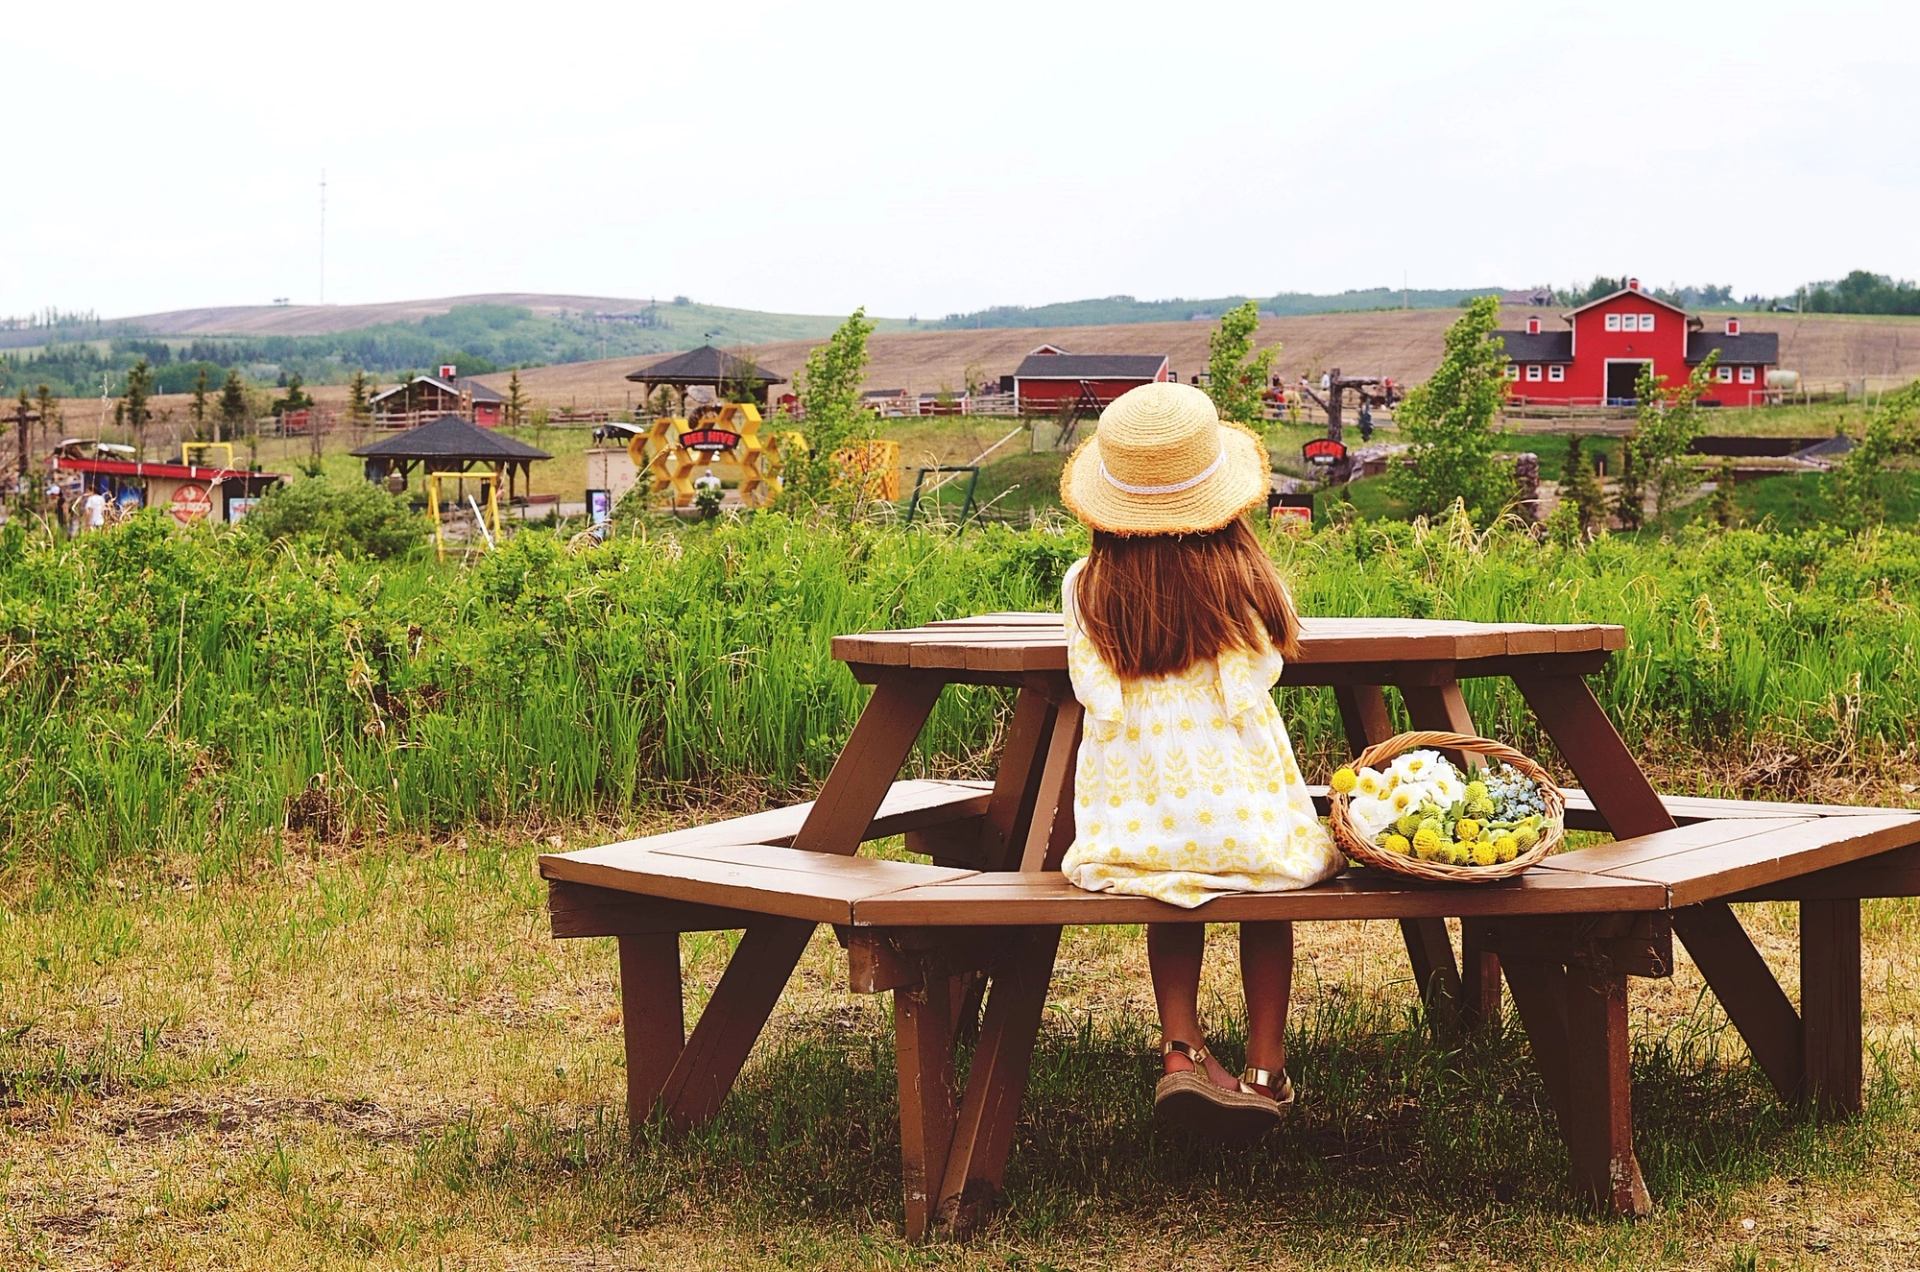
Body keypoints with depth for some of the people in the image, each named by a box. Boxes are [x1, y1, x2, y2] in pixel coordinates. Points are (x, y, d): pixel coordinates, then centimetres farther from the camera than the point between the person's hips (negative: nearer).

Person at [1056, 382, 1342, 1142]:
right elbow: (1260, 674, 8)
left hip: (1128, 834, 1)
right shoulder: (1243, 577, -6)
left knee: (1174, 890, 34)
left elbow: (1095, 694, 6)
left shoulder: (1086, 587, -3)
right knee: (1270, 885, 32)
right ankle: (1265, 1070, 29)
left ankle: (1179, 1047, 18)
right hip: (1245, 825, -1)